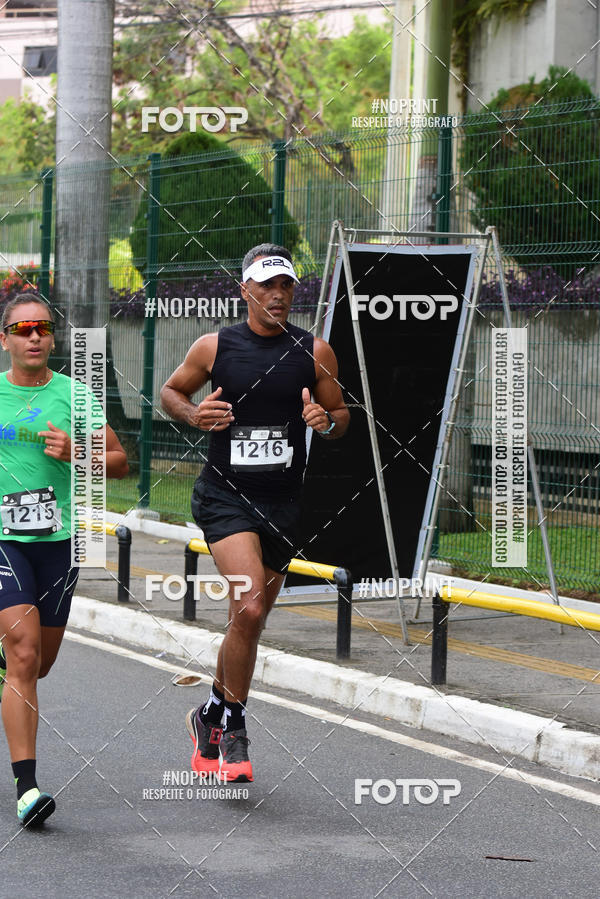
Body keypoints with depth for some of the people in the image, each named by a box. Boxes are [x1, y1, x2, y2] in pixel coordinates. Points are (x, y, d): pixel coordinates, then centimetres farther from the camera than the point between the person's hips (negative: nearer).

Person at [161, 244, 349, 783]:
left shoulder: (315, 352, 3)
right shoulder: (213, 348, -2)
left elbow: (341, 416, 11)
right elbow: (171, 391, 13)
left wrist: (327, 421, -12)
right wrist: (192, 413, -8)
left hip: (284, 502, 3)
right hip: (225, 495, -3)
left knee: (249, 620, 11)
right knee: (250, 606, -22)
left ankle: (211, 714, 33)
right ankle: (233, 729, -7)